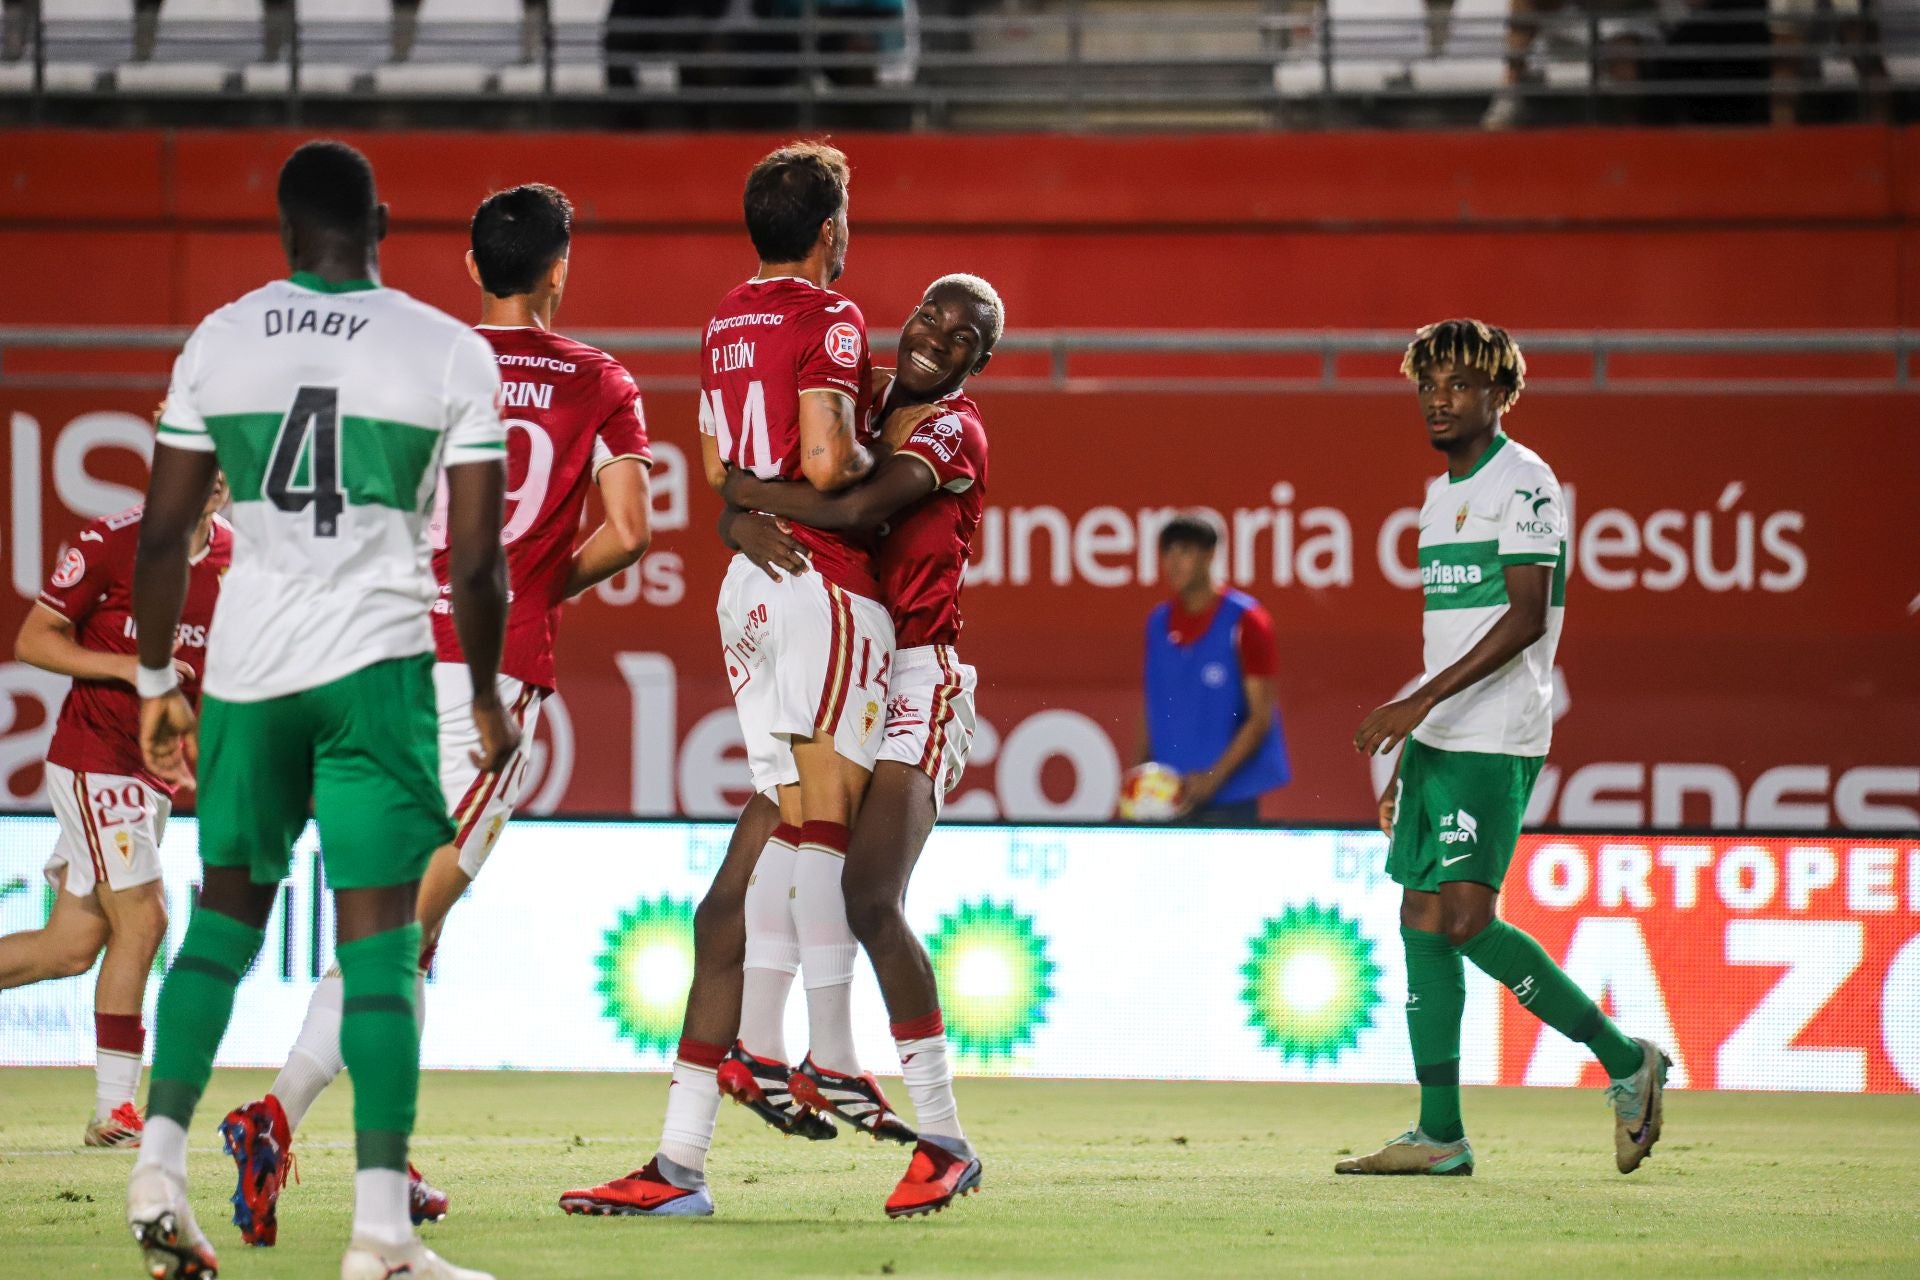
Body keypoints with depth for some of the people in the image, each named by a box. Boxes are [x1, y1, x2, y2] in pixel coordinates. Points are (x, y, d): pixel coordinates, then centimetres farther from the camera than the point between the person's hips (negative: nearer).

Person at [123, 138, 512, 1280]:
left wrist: (157, 683, 18)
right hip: (377, 666, -3)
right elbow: (476, 558, -2)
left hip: (246, 669, 3)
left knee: (228, 909, 20)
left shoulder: (219, 342, 4)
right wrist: (487, 699, 11)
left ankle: (160, 1166, 10)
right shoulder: (452, 354, -2)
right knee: (378, 942, -3)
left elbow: (164, 535, 6)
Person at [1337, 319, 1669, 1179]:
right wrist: (1406, 755, 22)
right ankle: (1440, 1136, 5)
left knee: (1465, 918, -16)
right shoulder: (1443, 494, 19)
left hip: (1495, 741, -9)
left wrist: (1419, 701, -23)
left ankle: (1626, 1062, -4)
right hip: (1437, 742, 9)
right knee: (1422, 921, 4)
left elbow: (1525, 618, -18)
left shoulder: (1522, 484, -9)